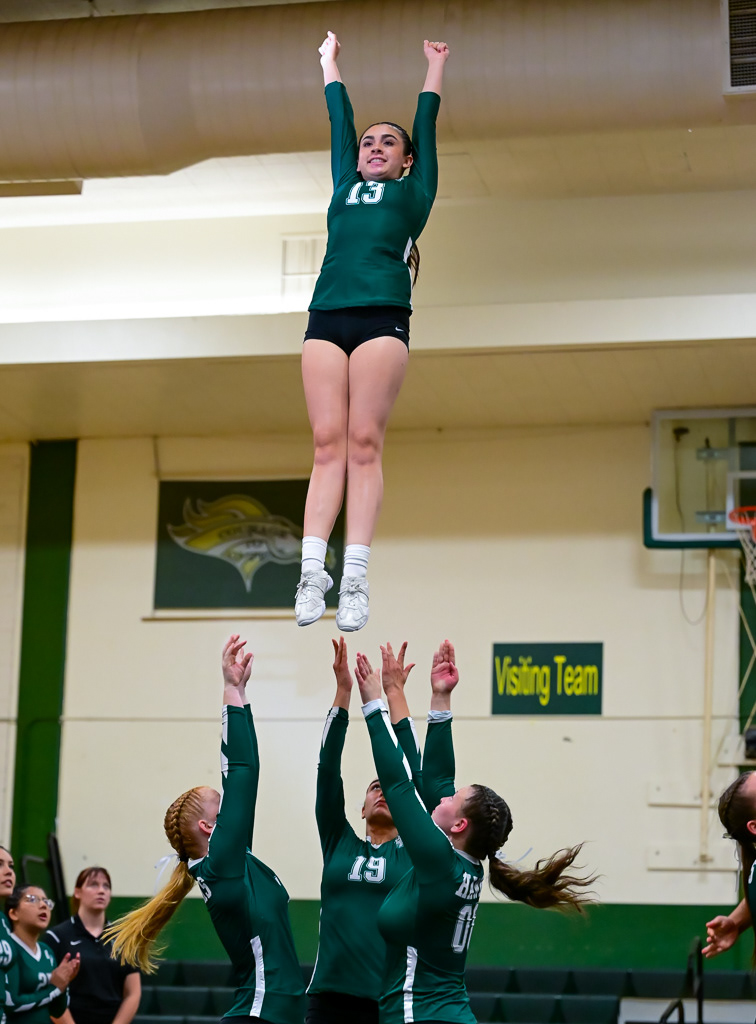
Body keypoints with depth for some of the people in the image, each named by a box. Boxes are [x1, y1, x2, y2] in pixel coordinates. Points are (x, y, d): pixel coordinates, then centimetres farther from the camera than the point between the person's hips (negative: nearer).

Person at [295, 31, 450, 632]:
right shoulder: (345, 187, 28)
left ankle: (355, 581, -17)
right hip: (326, 318, 3)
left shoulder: (413, 191, 21)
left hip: (382, 318, -3)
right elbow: (340, 120, 37)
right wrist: (330, 64, 49)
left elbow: (426, 125, 30)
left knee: (364, 444, -11)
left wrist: (435, 69, 44)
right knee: (328, 445, -6)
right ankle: (312, 574, -14)